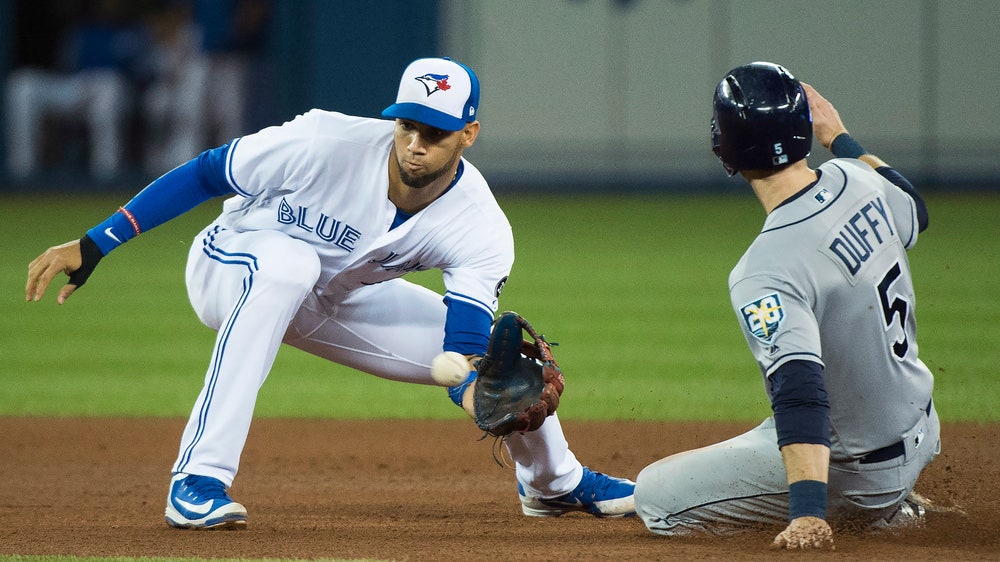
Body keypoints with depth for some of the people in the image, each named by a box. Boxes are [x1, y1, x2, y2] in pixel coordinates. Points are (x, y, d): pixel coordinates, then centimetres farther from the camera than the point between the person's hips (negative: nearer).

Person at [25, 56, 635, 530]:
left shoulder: (480, 230, -23)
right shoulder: (327, 144, -33)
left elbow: (463, 349, -29)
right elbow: (203, 175, -23)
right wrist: (92, 245, -25)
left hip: (339, 304, 4)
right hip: (229, 267, -4)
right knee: (287, 262, -41)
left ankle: (552, 482, 31)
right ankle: (198, 480, -40)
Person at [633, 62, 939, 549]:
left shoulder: (765, 274, -31)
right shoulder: (853, 180, -9)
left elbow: (799, 392, -41)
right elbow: (913, 210, 17)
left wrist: (807, 512, -49)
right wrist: (839, 136, 26)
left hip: (858, 468, -9)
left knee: (655, 497, -2)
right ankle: (886, 507, 19)